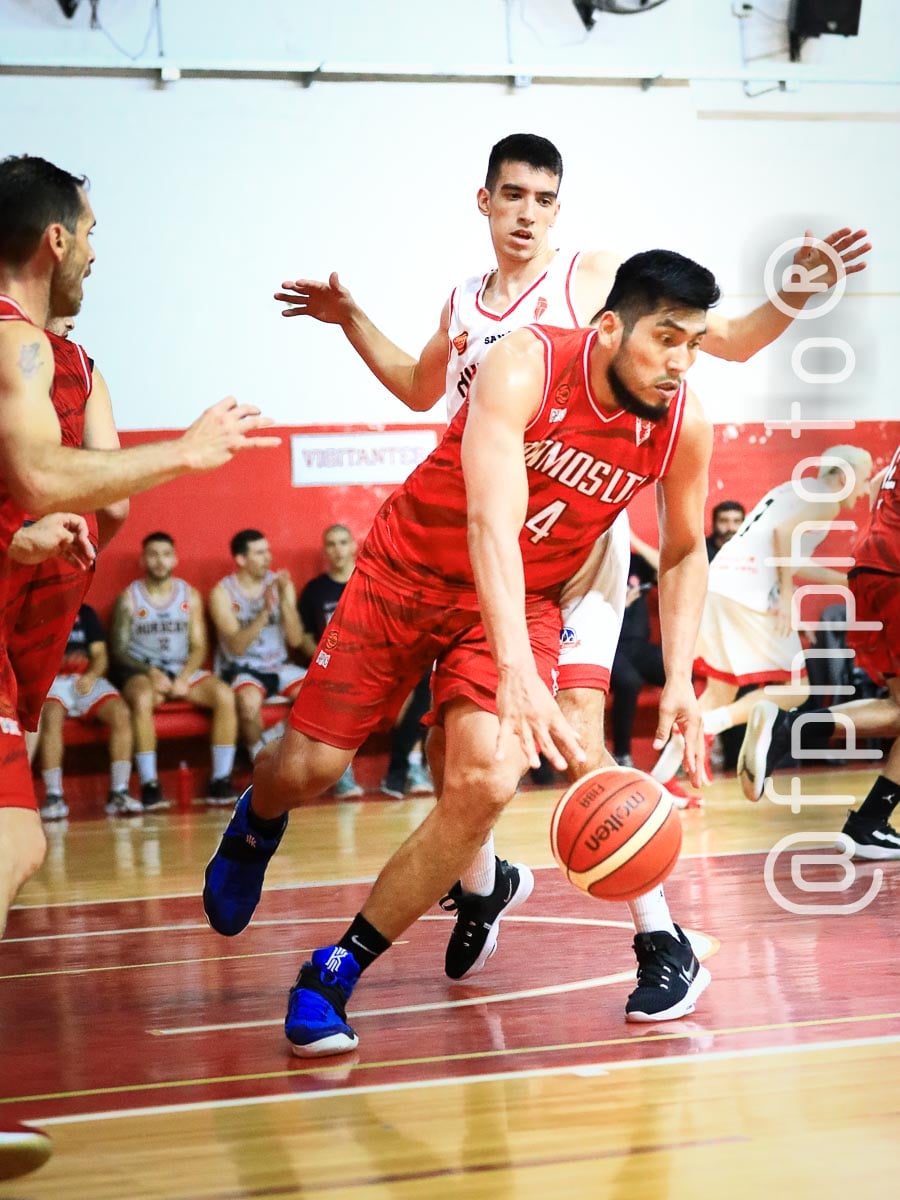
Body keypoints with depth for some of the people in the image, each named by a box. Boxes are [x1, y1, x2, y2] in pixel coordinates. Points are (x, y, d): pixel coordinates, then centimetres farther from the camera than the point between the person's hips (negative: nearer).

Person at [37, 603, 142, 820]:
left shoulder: (85, 612, 22)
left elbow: (101, 656, 14)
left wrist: (91, 675, -7)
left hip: (87, 681, 3)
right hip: (51, 681, -3)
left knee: (121, 713, -27)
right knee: (51, 715, -38)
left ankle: (119, 793, -26)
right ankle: (54, 796, -35)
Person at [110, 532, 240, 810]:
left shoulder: (190, 595, 10)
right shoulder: (129, 598, 1)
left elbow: (198, 647, 6)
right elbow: (119, 649, -3)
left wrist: (184, 677, -13)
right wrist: (150, 673, -18)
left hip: (183, 670, 3)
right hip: (141, 670, -3)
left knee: (225, 695, -24)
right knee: (143, 698, -38)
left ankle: (220, 781, -20)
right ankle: (149, 785, -36)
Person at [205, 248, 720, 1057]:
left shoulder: (685, 427, -14)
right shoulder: (526, 368, -29)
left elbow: (684, 553, 4)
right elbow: (491, 521, -40)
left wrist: (679, 678, -10)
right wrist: (517, 673, -52)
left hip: (524, 599, 3)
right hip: (412, 570, -2)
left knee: (484, 784, -20)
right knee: (306, 768, 0)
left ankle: (336, 973, -3)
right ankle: (256, 827, 41)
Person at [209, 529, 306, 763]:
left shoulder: (280, 584, 5)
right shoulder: (223, 592, -6)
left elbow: (296, 640, -3)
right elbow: (236, 647, -17)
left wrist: (284, 599, -16)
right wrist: (265, 612, -28)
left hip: (278, 666, 4)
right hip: (241, 669, -4)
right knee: (249, 701, -37)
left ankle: (269, 740, -2)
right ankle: (258, 753, -8)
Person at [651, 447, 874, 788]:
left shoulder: (797, 490, 27)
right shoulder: (826, 499, 1)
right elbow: (785, 531, -17)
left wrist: (849, 581, 35)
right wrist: (787, 594, -15)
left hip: (720, 583, 9)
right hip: (752, 592, -9)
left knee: (722, 690, 14)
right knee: (793, 689, 0)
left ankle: (661, 777, 8)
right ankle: (704, 728, -17)